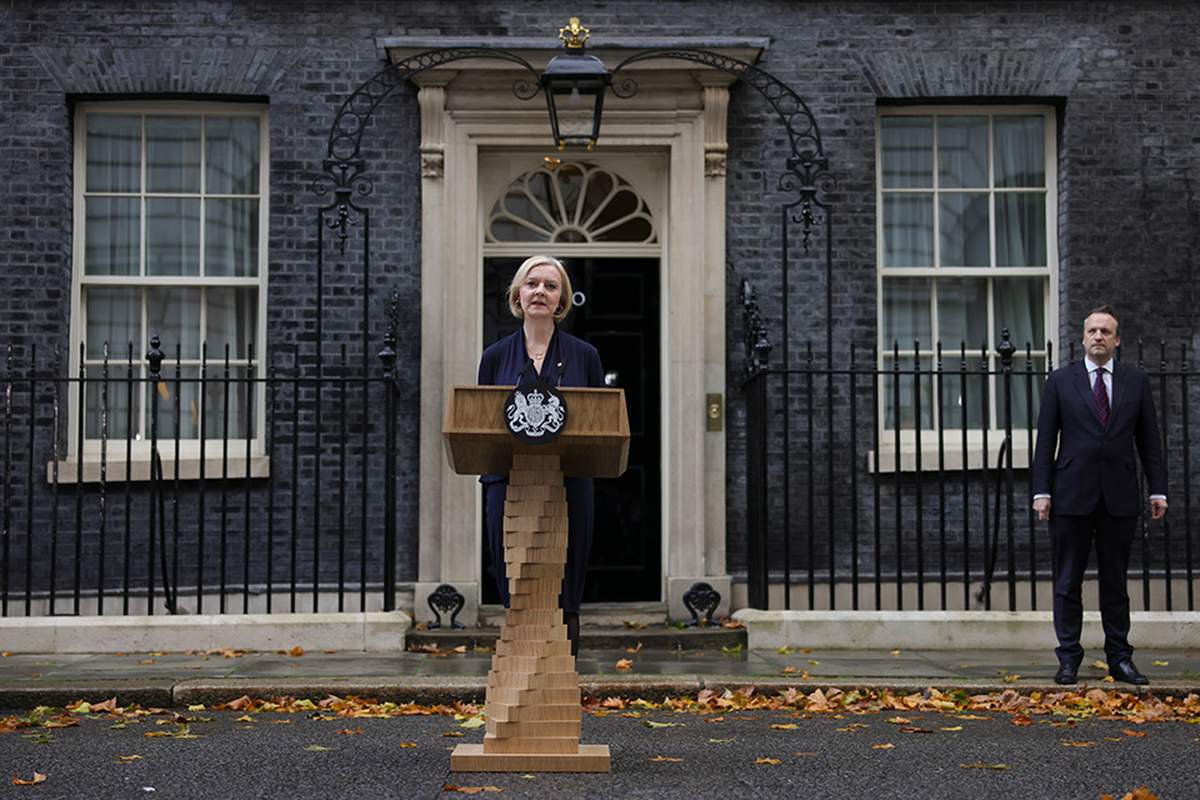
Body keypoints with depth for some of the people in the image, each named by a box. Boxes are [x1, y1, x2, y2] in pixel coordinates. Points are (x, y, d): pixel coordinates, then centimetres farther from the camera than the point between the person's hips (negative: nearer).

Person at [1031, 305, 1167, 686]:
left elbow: (1148, 439, 9)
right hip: (1072, 496, -1)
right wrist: (1041, 490, -5)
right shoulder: (1061, 380, 4)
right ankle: (1068, 659, 9)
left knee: (1116, 582, 8)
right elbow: (1045, 440, 2)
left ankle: (1120, 658, 15)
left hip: (1119, 497, 1)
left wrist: (1157, 489, 3)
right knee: (1068, 583, 3)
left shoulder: (1136, 380, 9)